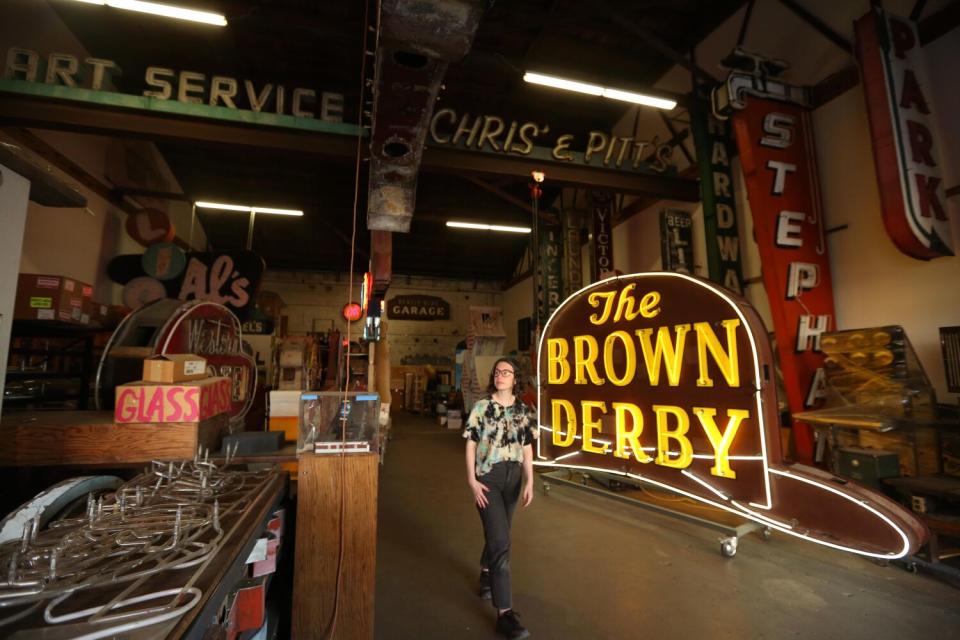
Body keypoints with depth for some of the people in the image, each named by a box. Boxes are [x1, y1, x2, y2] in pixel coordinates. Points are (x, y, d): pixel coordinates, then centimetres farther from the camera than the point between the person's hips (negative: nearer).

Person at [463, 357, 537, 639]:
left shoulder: (524, 411, 1)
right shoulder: (481, 407, -8)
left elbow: (527, 449, 4)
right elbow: (471, 445, -6)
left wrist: (529, 482, -2)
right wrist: (472, 480, -12)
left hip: (513, 478, 4)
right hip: (488, 477, -4)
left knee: (498, 532, 20)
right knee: (501, 540, -8)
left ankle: (486, 573, 48)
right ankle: (504, 612, -1)